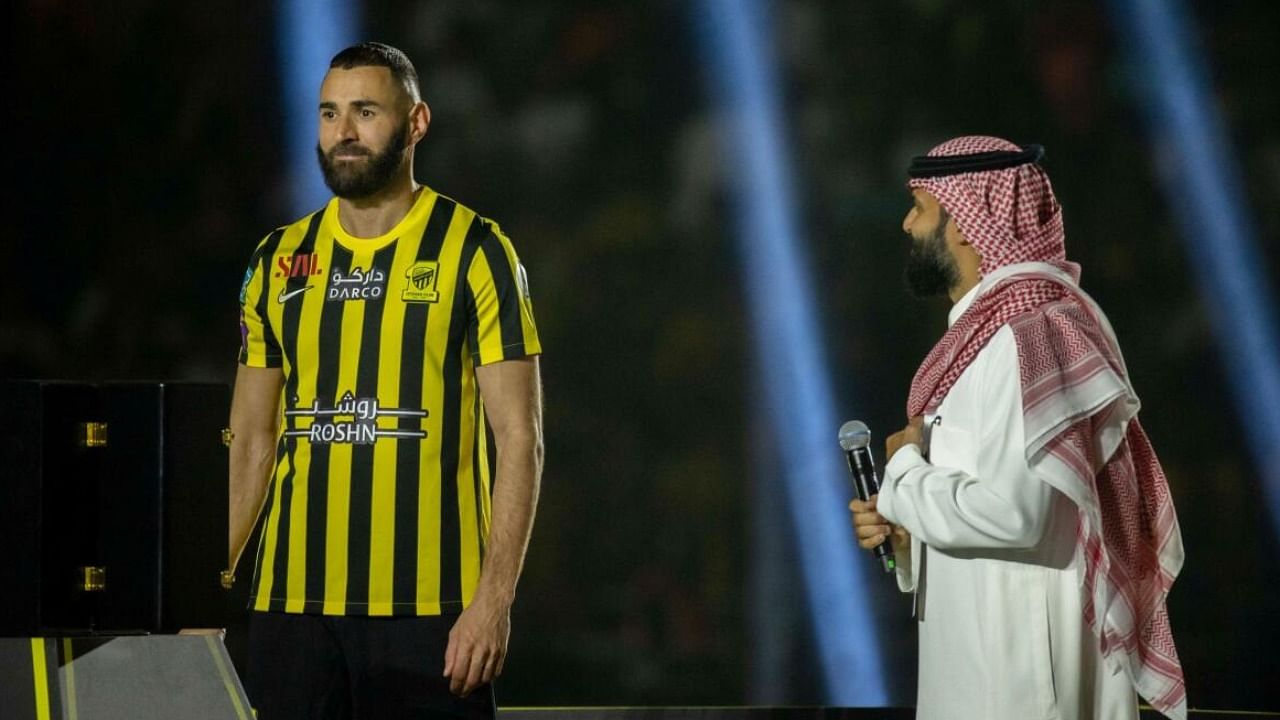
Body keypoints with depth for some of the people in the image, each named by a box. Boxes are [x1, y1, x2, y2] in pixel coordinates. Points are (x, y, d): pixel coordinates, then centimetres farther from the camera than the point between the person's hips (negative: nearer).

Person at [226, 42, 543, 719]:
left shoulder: (475, 251, -1)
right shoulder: (279, 261, 12)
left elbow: (519, 437, -4)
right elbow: (250, 441, 15)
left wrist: (495, 596, -14)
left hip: (427, 608, -4)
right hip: (291, 604, 4)